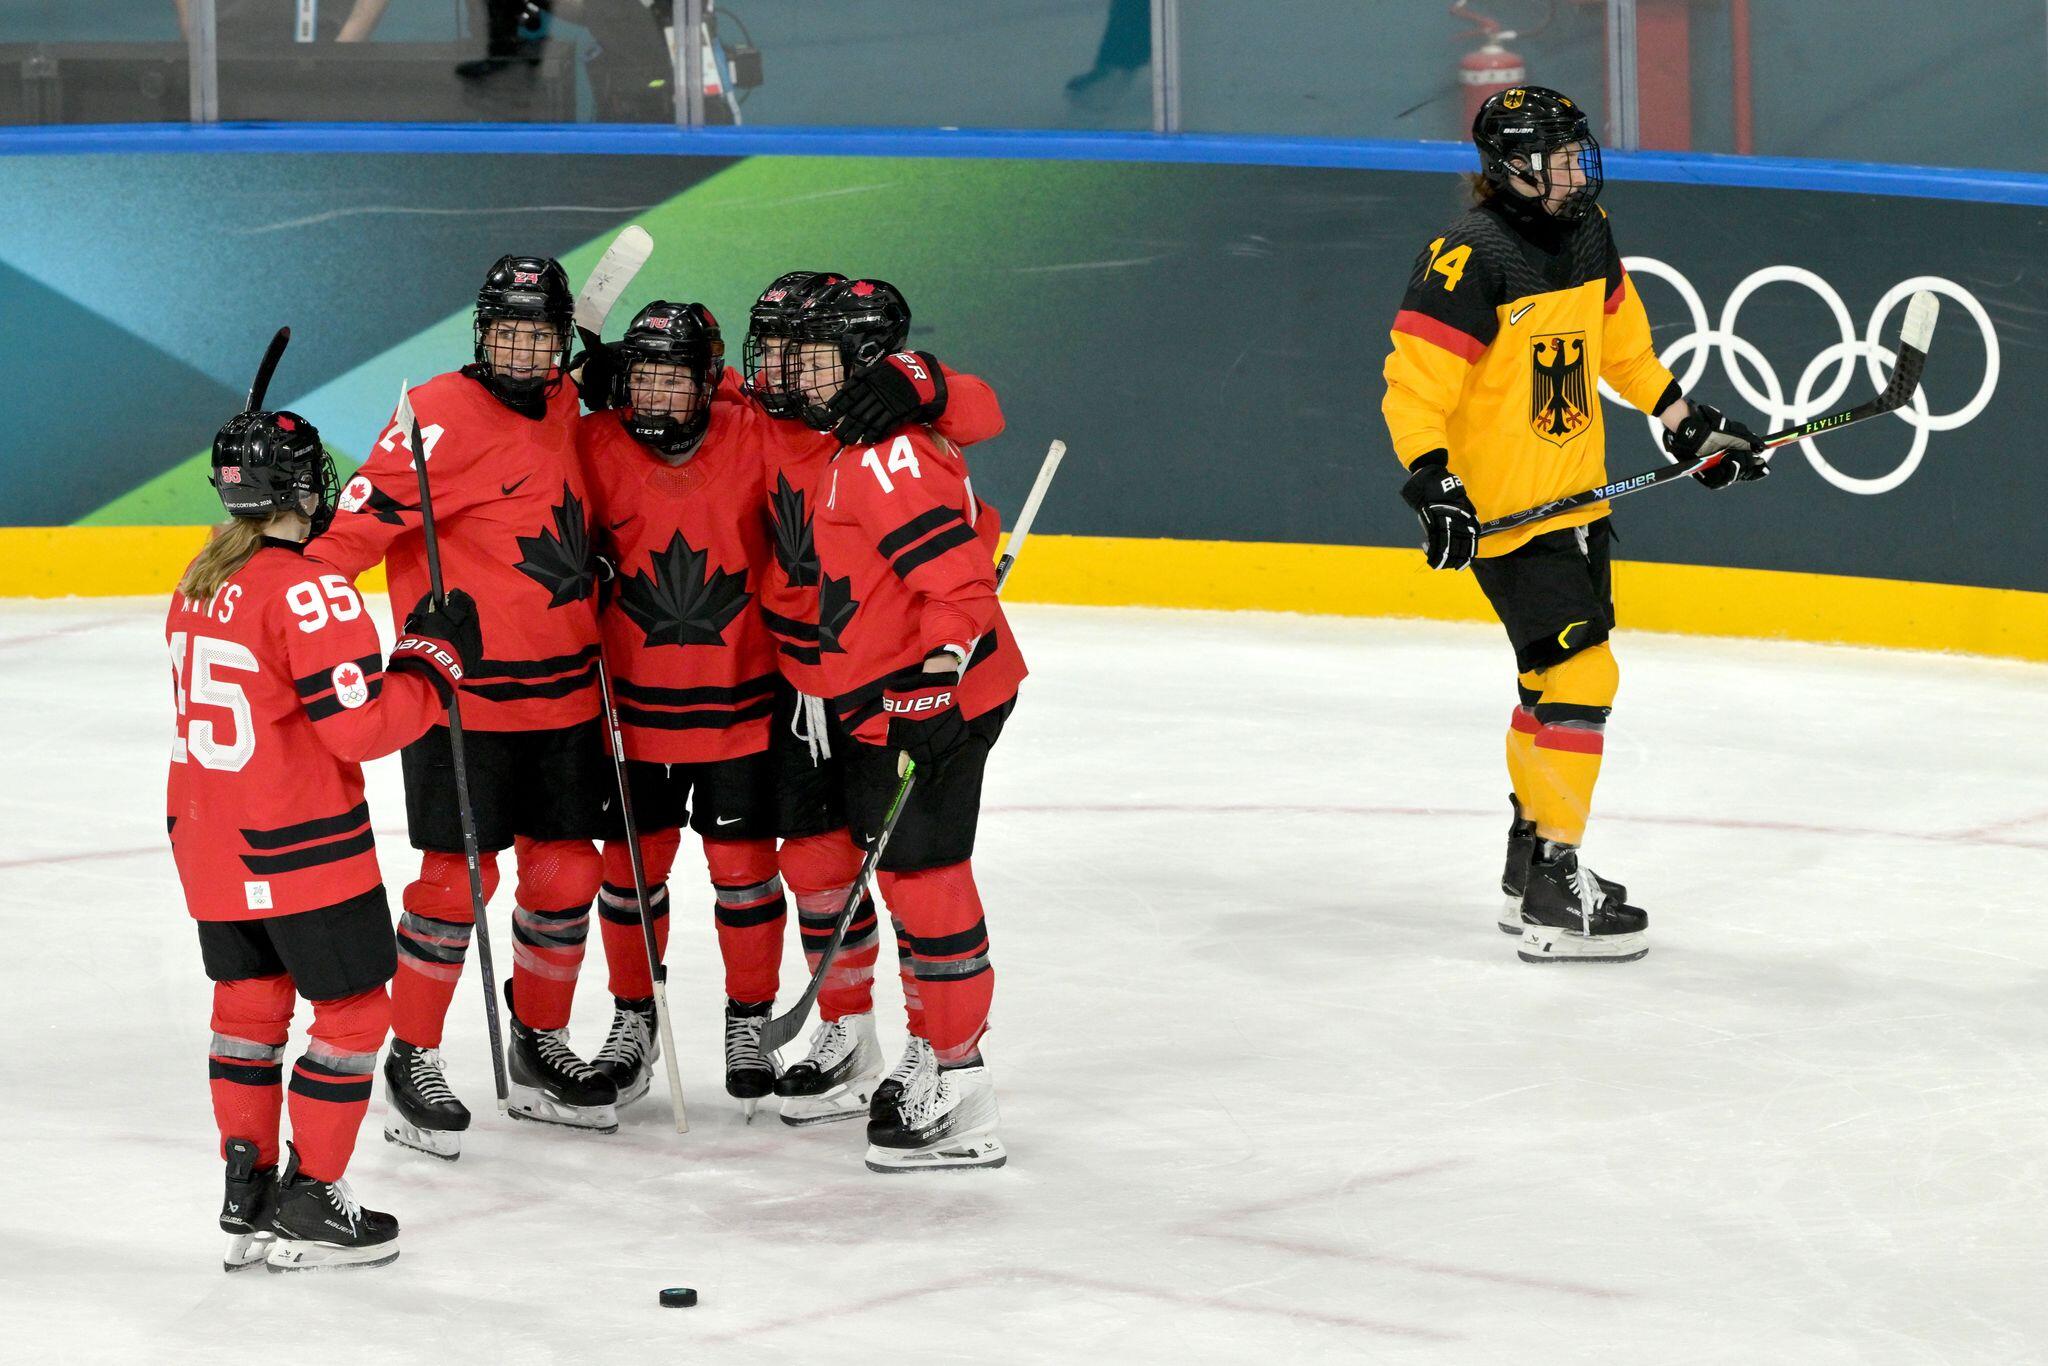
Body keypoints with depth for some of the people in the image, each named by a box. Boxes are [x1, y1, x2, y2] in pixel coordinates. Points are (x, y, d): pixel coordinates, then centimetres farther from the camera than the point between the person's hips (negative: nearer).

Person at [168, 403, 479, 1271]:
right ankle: (310, 1204, 5)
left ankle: (247, 1197, 20)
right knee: (354, 1010, 4)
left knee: (248, 1002, 18)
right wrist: (435, 657, -8)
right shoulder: (309, 593, -19)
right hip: (302, 851, -8)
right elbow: (362, 726, -21)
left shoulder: (199, 586, 6)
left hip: (209, 842, 8)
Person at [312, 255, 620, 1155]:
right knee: (457, 878, -5)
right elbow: (360, 522, -18)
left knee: (566, 872, 9)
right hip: (461, 697, -7)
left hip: (563, 696, 7)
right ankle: (412, 1061, 7)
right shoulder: (443, 417, -14)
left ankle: (539, 1047, 25)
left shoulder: (563, 409, 9)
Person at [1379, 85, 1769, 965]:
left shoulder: (1586, 233, 7)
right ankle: (1554, 896, -9)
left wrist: (1685, 421, 24)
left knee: (1555, 677, 18)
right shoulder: (1471, 258, -20)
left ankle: (1529, 867, 32)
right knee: (1578, 676, -13)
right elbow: (1415, 382, -22)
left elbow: (1620, 340, 23)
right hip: (1501, 508, -9)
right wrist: (1432, 482, -31)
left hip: (1576, 496, 9)